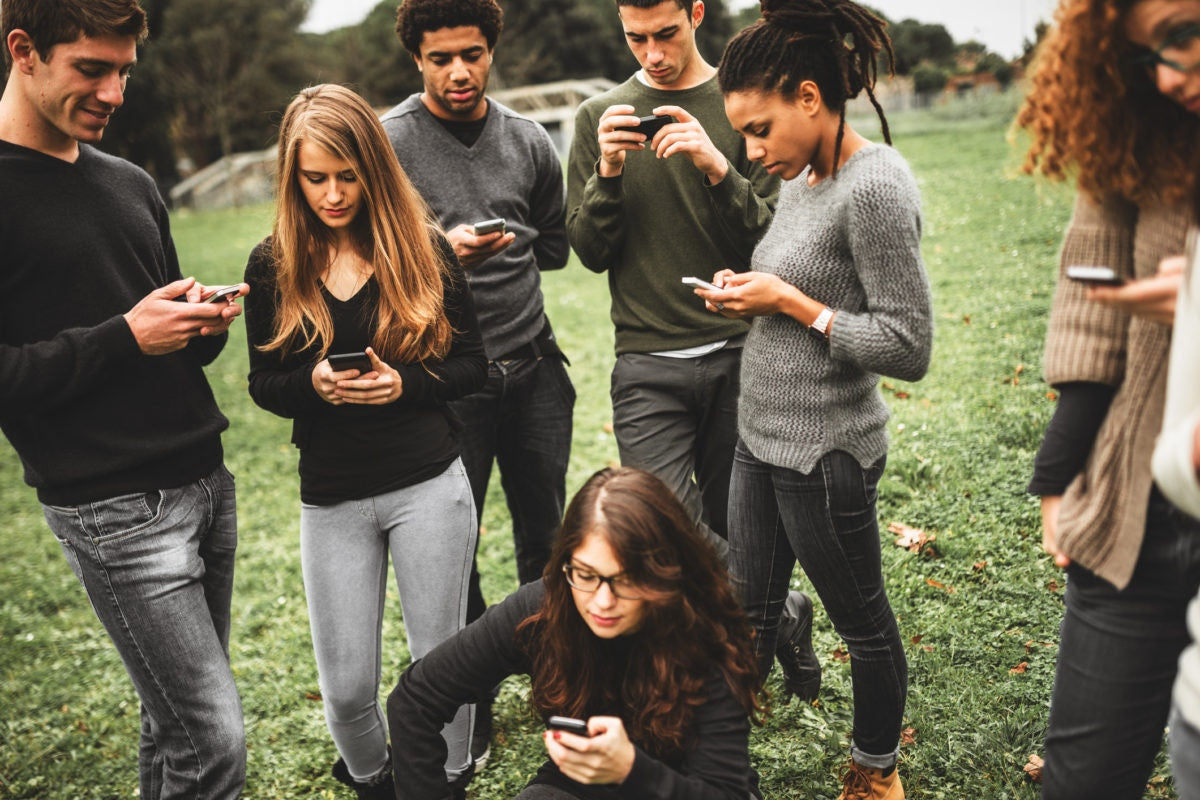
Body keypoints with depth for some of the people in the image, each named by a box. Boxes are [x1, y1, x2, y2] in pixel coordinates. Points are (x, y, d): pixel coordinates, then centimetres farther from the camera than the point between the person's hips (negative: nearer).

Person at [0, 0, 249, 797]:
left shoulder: (133, 185, 14)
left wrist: (204, 325, -2)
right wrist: (125, 338, -18)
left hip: (204, 477, 7)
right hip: (114, 509, -7)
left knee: (181, 715, 16)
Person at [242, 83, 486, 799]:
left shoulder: (424, 249, -3)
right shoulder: (274, 266, 0)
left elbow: (473, 365, 1)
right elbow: (263, 384, 6)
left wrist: (405, 383, -17)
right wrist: (315, 384, -16)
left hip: (429, 484, -1)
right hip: (331, 498, 2)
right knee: (346, 688, 7)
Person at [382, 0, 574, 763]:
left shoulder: (530, 140, 7)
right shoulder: (389, 142, -7)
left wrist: (496, 254, 5)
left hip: (535, 368, 4)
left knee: (546, 535, 14)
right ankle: (470, 714, 26)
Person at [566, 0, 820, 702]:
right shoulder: (600, 116, 7)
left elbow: (770, 241, -4)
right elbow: (591, 253, 4)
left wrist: (717, 168, -20)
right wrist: (607, 173, -13)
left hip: (737, 353, 0)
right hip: (648, 364, 1)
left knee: (729, 527, 10)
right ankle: (783, 618, 13)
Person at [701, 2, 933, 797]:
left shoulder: (876, 186, -20)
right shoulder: (802, 181, 7)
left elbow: (908, 347, -21)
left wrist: (791, 304, -19)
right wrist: (751, 296, 0)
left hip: (826, 452, -8)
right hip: (762, 437, 8)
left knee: (863, 622, 14)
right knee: (747, 615, 18)